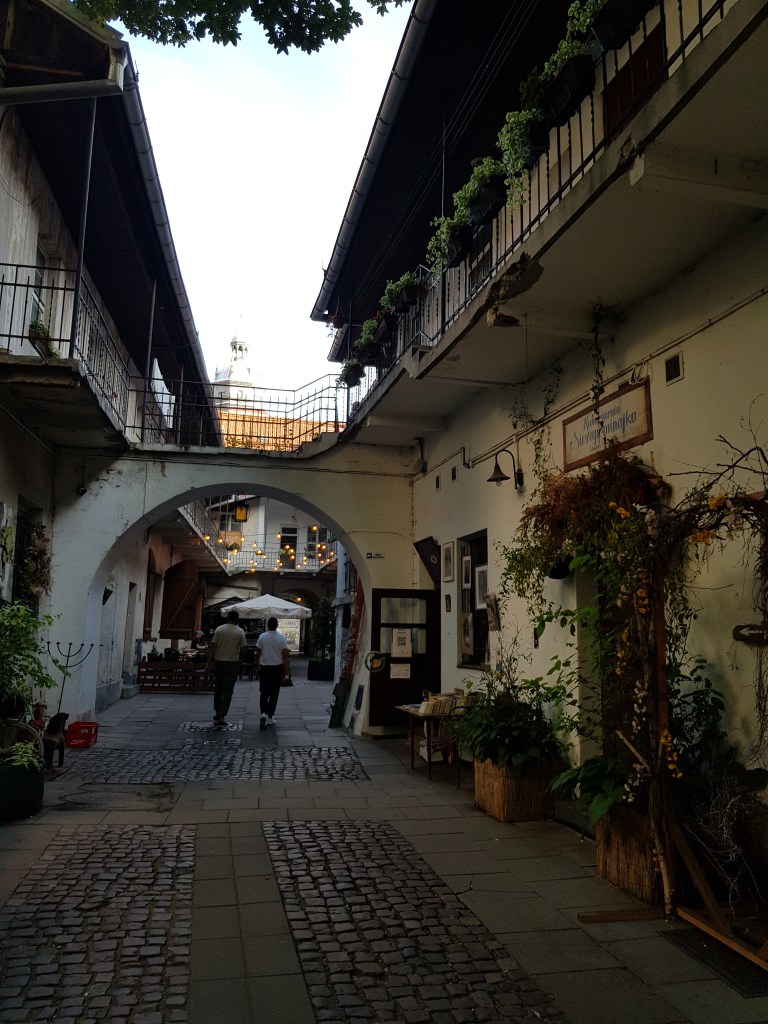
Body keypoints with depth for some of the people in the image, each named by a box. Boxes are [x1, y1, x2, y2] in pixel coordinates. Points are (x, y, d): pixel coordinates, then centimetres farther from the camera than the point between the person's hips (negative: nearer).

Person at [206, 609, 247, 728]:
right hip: (233, 663, -2)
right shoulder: (240, 632, -7)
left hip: (219, 662, 2)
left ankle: (217, 713, 27)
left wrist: (209, 661, 2)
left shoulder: (219, 629, -4)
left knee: (218, 689, 18)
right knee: (227, 691, 3)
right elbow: (242, 649, -5)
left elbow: (212, 647, -6)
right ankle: (221, 718, 1)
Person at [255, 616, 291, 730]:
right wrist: (287, 672, -1)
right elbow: (285, 656, -6)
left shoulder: (262, 637, -6)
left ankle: (263, 713, -12)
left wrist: (257, 667, 13)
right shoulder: (282, 638, -7)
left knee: (264, 693, 9)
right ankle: (270, 717, 13)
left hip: (264, 668, 0)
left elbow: (258, 654, -1)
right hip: (277, 668, 0)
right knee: (274, 694, 10)